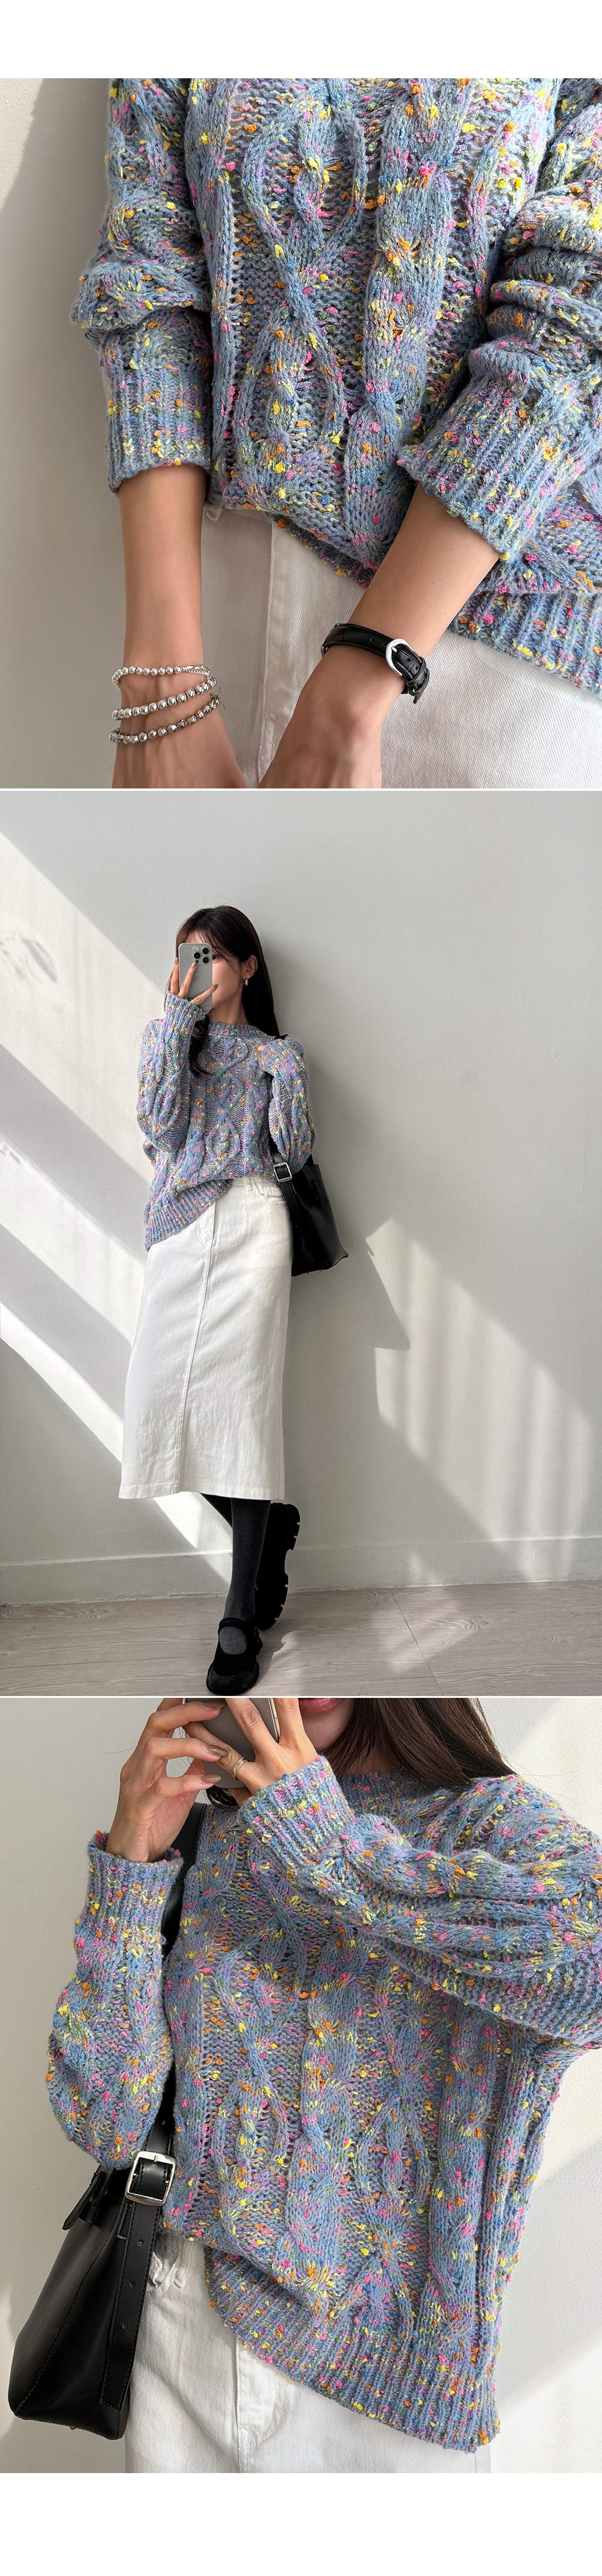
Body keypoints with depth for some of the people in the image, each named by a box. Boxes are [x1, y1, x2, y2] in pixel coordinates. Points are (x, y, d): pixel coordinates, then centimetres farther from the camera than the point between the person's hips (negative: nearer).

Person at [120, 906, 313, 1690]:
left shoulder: (277, 1052, 14)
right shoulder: (167, 1033, 17)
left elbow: (297, 1153, 5)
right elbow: (160, 1126, -1)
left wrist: (286, 1079, -10)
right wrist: (178, 1023, -3)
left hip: (251, 1221, -2)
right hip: (180, 1226, 3)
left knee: (243, 1399, -10)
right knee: (161, 1398, -6)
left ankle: (243, 1620, -7)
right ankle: (271, 1521, 21)